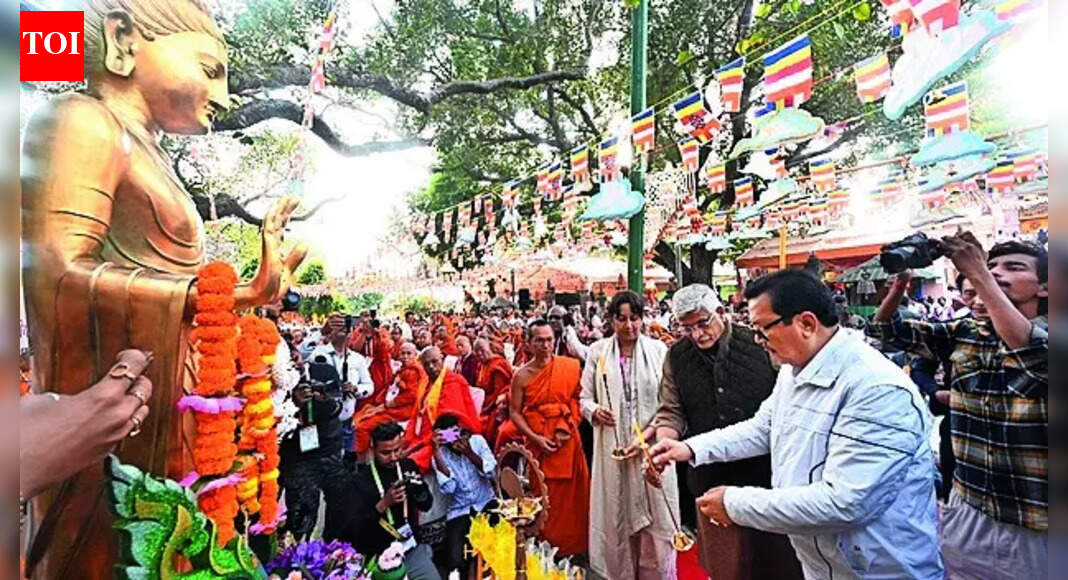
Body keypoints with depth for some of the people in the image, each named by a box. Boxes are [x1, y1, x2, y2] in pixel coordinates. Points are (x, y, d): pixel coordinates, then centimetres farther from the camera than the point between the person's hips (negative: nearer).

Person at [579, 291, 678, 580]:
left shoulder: (658, 349, -2)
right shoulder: (598, 351, 2)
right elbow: (585, 397, 6)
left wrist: (646, 436, -14)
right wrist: (594, 411, -15)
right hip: (611, 449, 1)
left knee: (654, 521, 7)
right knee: (615, 521, 11)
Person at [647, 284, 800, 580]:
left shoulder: (759, 343, -9)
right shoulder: (677, 357, -1)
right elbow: (672, 411, 2)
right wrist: (662, 445, -16)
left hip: (766, 474, -2)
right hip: (711, 479, 2)